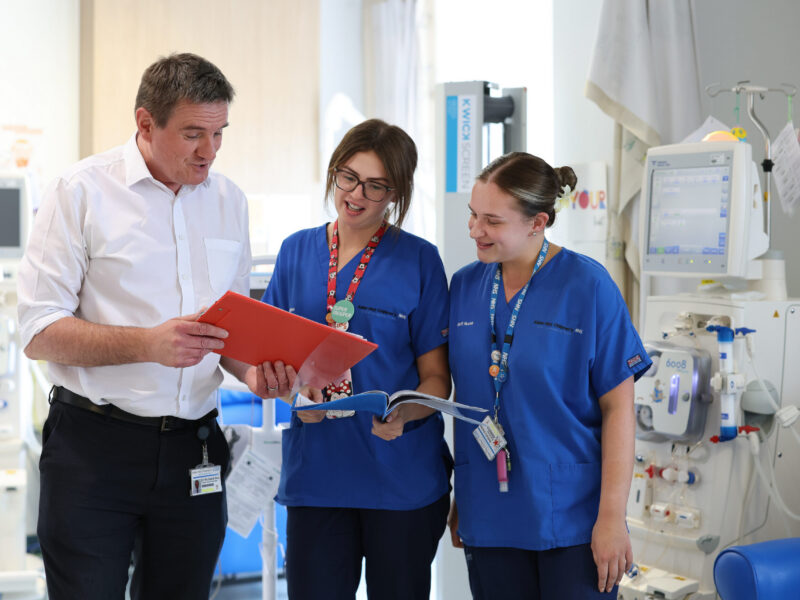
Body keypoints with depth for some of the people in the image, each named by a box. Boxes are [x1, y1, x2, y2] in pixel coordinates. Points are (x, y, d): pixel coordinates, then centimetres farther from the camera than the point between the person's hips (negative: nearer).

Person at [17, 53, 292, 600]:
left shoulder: (229, 201, 11)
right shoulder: (81, 192, -5)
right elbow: (40, 334, -10)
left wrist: (251, 369, -2)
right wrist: (149, 344, -23)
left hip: (193, 451, 4)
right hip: (94, 446, -4)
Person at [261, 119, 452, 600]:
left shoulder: (419, 260, 0)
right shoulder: (296, 252, 8)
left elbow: (437, 376, -1)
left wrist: (402, 415, -21)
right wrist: (292, 389, -10)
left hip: (403, 477, -2)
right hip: (315, 472, 2)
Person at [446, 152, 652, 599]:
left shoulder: (588, 285, -8)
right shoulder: (465, 286, 4)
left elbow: (618, 406, -8)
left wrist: (612, 517, -11)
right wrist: (461, 499, 13)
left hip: (572, 517, -4)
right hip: (489, 520, 4)